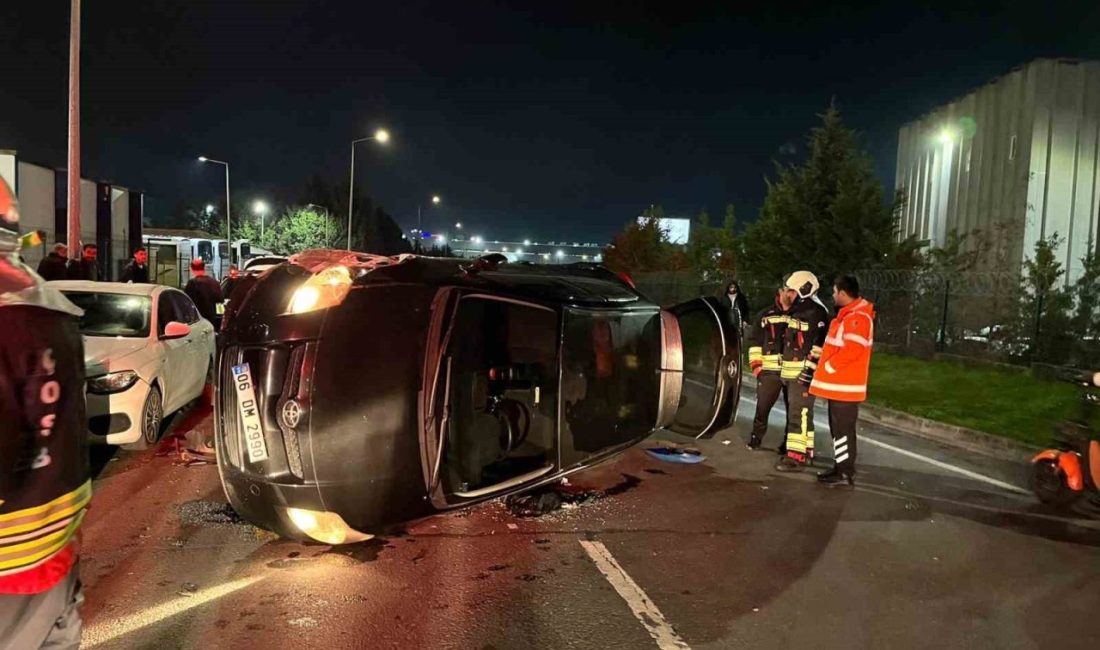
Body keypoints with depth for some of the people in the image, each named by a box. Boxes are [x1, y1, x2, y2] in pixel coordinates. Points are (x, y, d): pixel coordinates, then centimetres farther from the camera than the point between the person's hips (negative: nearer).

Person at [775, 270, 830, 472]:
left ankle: (796, 456, -10)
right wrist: (785, 371, 26)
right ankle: (806, 451, 25)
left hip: (804, 373, -10)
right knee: (795, 412, 15)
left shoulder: (816, 313, -14)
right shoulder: (796, 312, 19)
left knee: (800, 414, -10)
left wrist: (809, 367, -24)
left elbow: (821, 344, -21)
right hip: (791, 373, 10)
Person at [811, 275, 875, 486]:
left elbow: (851, 350, -25)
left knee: (843, 429, -4)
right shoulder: (848, 315, 17)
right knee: (838, 428, 15)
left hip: (845, 385, -10)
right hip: (838, 383, 10)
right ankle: (842, 468, 23)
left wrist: (828, 366, -14)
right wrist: (824, 358, 11)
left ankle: (846, 473, 2)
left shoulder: (858, 317, -17)